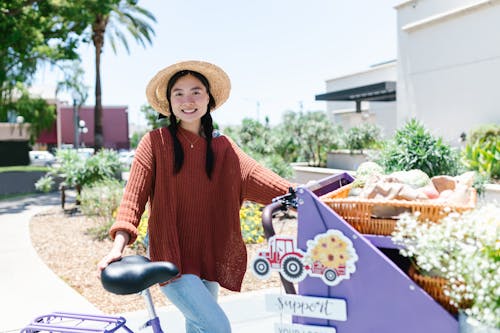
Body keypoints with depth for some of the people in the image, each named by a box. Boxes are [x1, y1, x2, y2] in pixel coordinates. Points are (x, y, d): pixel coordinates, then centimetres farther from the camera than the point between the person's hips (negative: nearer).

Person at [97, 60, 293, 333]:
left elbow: (255, 176, -7)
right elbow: (134, 195, -9)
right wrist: (118, 246, -21)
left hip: (207, 258, 5)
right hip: (169, 257, -4)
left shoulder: (223, 147, 6)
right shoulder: (156, 142, -4)